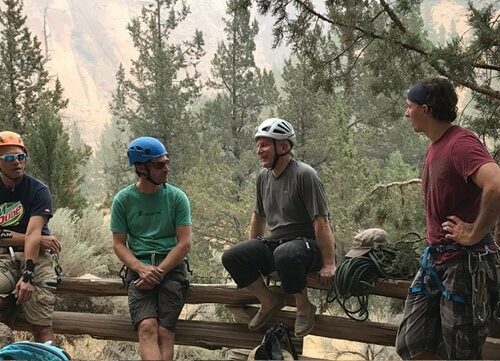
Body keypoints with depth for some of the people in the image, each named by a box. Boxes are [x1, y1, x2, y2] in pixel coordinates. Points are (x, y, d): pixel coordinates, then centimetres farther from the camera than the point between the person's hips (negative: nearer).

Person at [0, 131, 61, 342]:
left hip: (34, 256, -1)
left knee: (42, 328, -14)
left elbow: (33, 232, -14)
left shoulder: (38, 190, -1)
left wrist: (27, 275, -26)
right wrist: (38, 239, -12)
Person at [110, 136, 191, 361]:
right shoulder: (123, 199, 7)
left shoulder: (177, 197, 6)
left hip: (172, 267, 0)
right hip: (139, 268, 0)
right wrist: (142, 269, -13)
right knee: (147, 327, -25)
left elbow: (184, 243, 1)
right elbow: (119, 244, 5)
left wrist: (158, 272, -11)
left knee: (164, 331, -21)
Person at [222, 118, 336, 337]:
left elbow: (321, 222, -18)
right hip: (275, 242, 7)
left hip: (307, 243, -7)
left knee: (285, 254, -40)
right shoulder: (264, 177, 10)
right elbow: (259, 216, 22)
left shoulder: (304, 175, -14)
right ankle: (269, 302, 2)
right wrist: (252, 255, 23)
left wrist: (328, 264, -21)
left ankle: (304, 308, -15)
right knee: (231, 257, -14)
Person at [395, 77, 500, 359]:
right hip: (435, 259, 9)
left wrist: (474, 235, -23)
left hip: (464, 263, -9)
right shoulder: (435, 146, 12)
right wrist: (434, 246, 14)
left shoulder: (460, 143, -18)